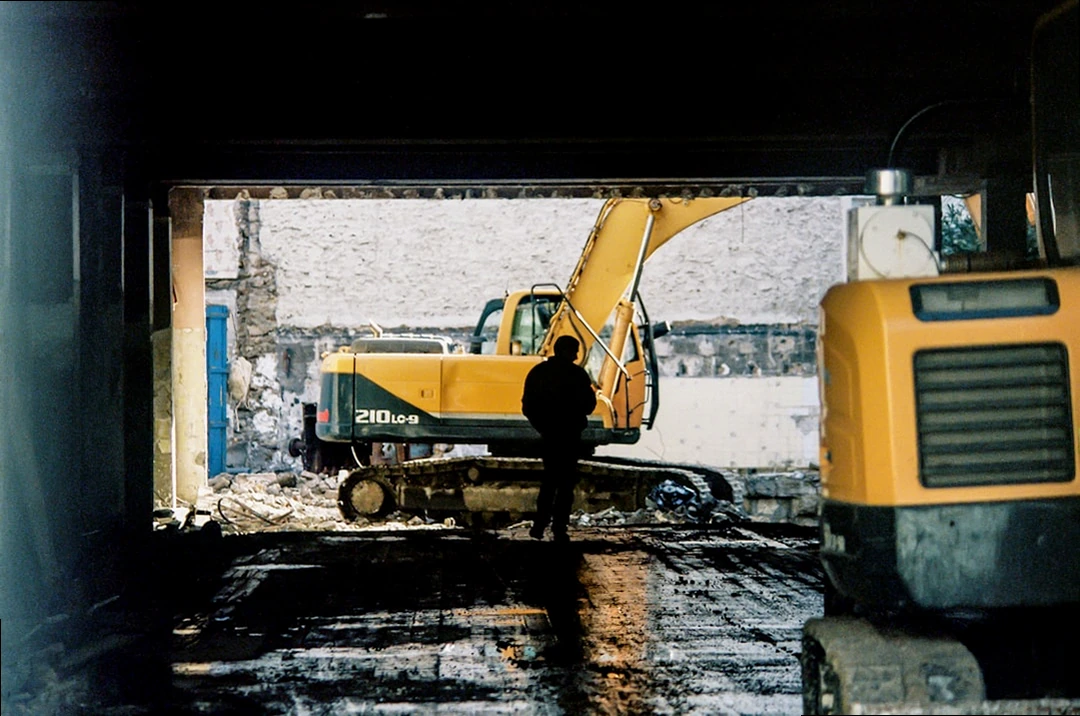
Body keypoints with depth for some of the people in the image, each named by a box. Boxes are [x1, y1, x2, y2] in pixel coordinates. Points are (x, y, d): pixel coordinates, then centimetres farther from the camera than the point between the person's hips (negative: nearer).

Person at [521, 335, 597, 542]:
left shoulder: (537, 372, 3)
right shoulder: (576, 373, -11)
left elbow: (527, 405, 3)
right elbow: (588, 404, -8)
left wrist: (541, 424, 13)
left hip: (547, 434, 4)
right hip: (569, 434, -4)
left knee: (549, 477, 17)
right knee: (566, 480, 2)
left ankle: (539, 524, 10)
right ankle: (559, 528, -3)